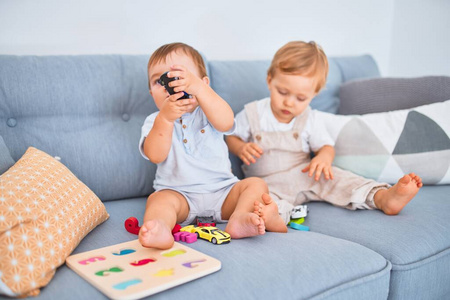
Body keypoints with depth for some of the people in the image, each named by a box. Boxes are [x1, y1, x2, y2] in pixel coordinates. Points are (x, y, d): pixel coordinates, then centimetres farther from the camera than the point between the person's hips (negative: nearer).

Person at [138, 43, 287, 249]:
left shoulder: (208, 112, 4)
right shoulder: (155, 121, 4)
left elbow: (225, 122, -23)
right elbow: (155, 156, -15)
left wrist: (197, 87, -38)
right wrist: (165, 119, -32)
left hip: (222, 191, 2)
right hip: (179, 195, -1)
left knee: (256, 184, -17)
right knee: (158, 199, -29)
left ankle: (239, 218, -43)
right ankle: (159, 229, -59)